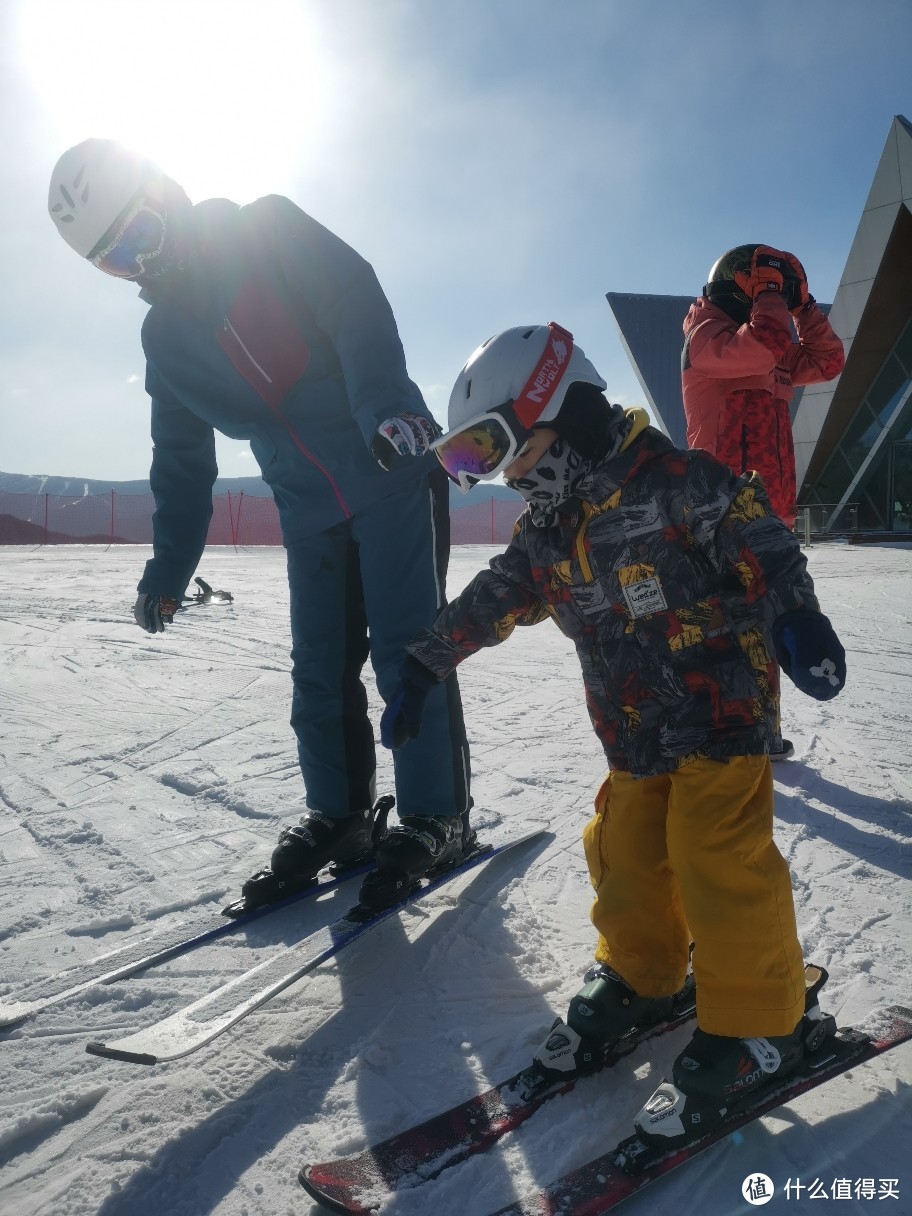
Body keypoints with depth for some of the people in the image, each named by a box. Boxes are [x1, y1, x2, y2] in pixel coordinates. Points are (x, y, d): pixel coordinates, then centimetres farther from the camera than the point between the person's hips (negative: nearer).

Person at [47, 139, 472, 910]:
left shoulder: (271, 232, -3)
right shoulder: (163, 336, 13)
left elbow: (358, 310, -17)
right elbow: (183, 461, 17)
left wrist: (386, 404, -33)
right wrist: (169, 566, 16)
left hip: (393, 475, -6)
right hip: (310, 514, 6)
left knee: (406, 650, -6)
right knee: (320, 670, 7)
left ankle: (436, 818, 8)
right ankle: (338, 815, 23)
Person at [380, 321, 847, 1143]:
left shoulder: (671, 481, -14)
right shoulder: (545, 536, 8)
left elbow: (754, 535, -19)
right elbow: (487, 604, 14)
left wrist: (793, 612, -32)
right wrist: (421, 669, 16)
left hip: (722, 709, -7)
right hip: (635, 736, 7)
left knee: (719, 862, -5)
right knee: (625, 856, 11)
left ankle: (760, 1019, 15)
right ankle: (640, 976, 35)